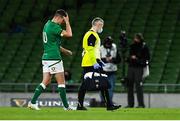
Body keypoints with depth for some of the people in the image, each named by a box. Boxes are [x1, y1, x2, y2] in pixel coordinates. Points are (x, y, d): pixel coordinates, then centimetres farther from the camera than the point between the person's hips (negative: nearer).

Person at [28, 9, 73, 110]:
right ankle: (66, 106, 2)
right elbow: (69, 34, -18)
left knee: (46, 82, 7)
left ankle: (33, 102, -1)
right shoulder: (54, 27, -15)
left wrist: (64, 50, 26)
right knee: (61, 82, -1)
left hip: (46, 58, 9)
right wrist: (67, 22, -8)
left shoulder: (47, 24, 15)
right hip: (54, 58, -9)